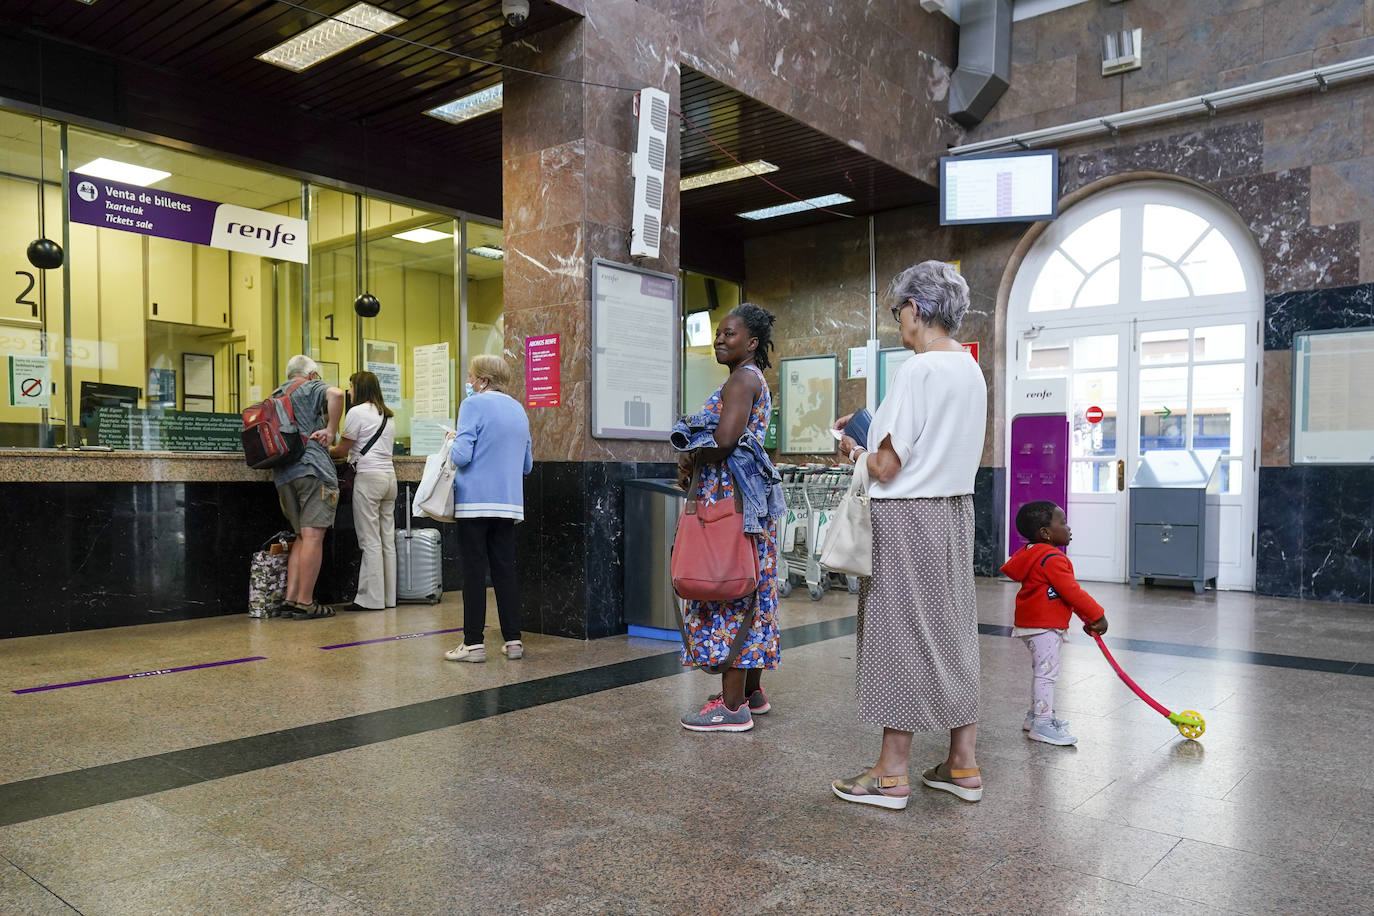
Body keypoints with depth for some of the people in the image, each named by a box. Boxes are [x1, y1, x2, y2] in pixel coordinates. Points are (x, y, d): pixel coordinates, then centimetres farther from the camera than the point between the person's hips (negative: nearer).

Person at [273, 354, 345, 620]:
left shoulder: (274, 396, 25)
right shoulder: (311, 387, 4)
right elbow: (336, 393, -19)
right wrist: (331, 431, -12)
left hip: (282, 473, 7)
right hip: (312, 466, -7)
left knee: (302, 537, 14)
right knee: (313, 536, -8)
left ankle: (290, 599, 8)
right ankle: (305, 603, -9)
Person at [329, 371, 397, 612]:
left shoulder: (357, 412, -4)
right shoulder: (388, 415, 18)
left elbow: (341, 450, -2)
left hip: (369, 476, -7)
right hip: (389, 475, 8)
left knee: (370, 541, -5)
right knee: (388, 540, 7)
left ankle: (371, 598, -3)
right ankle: (388, 596, 10)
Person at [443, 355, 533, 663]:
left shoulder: (473, 405, -7)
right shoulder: (518, 409, 13)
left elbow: (462, 456, -15)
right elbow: (528, 464, 18)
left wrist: (453, 440, 5)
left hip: (475, 501, -6)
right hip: (509, 503, 6)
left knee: (474, 571, 0)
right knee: (505, 570, 9)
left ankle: (474, 643, 3)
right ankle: (513, 640, 10)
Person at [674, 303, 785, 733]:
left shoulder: (742, 379, -11)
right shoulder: (754, 380, 20)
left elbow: (724, 440, -25)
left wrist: (691, 459, -7)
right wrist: (693, 459, 2)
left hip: (730, 499, -11)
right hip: (745, 497, 11)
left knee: (728, 590, -8)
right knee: (747, 592, 13)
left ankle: (733, 706, -3)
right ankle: (752, 692, 23)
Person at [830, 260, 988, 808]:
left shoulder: (918, 370, -17)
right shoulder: (972, 371, 10)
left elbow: (887, 466, -18)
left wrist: (854, 452, 2)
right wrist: (874, 441, 12)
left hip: (907, 517, -8)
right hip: (955, 511, 8)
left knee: (901, 636, 0)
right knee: (953, 633, 13)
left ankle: (892, 774, 10)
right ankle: (963, 764, 23)